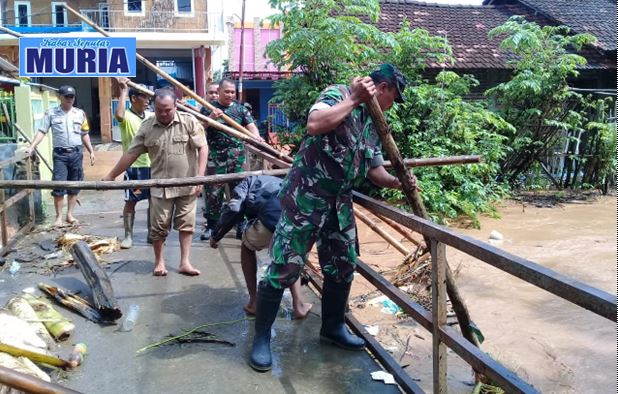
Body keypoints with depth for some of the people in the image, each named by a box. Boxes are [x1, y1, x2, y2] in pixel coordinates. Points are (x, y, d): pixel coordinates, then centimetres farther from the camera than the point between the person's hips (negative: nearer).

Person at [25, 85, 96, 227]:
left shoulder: (80, 113, 8)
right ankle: (58, 217, 5)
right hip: (60, 154, -2)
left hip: (76, 153, 2)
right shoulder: (51, 113, 2)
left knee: (74, 186, 7)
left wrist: (91, 151, 10)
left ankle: (70, 215, 17)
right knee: (58, 186, -4)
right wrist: (31, 147, -13)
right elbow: (42, 131, -2)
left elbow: (84, 135, 14)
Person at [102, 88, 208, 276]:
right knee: (159, 226, 7)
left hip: (187, 184, -1)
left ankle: (184, 262, 16)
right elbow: (131, 154, 4)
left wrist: (200, 176, -17)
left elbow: (203, 148, -9)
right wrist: (111, 175, 4)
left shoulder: (189, 121, -7)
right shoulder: (147, 126, 0)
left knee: (186, 224, 6)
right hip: (160, 186, 1)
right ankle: (159, 261, 25)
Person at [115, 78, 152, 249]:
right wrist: (123, 90, -26)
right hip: (134, 166, -5)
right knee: (130, 202, 3)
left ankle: (151, 233, 22)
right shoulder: (127, 116, -10)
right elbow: (119, 114, -34)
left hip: (152, 165, 6)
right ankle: (128, 236, 11)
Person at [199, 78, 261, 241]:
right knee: (213, 191, 2)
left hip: (237, 156, 1)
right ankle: (211, 225, 13)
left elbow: (251, 126, -1)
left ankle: (241, 225, 13)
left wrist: (257, 138, -22)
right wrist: (211, 117, -16)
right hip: (215, 155, -1)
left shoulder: (240, 108, 7)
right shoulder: (208, 107, 4)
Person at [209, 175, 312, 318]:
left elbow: (234, 210, 11)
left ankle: (254, 303, 28)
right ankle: (298, 305, 26)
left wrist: (215, 236, 25)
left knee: (247, 248, 30)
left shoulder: (250, 181, 28)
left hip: (271, 220, -4)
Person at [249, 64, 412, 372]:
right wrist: (354, 99, -23)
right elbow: (314, 125, -29)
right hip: (306, 196, -8)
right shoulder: (338, 94, -9)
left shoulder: (373, 124, 15)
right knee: (284, 267, -5)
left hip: (340, 202, 9)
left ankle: (332, 327, 34)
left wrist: (396, 182, -1)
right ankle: (261, 337, 10)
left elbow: (373, 168, 18)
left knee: (343, 266, 14)